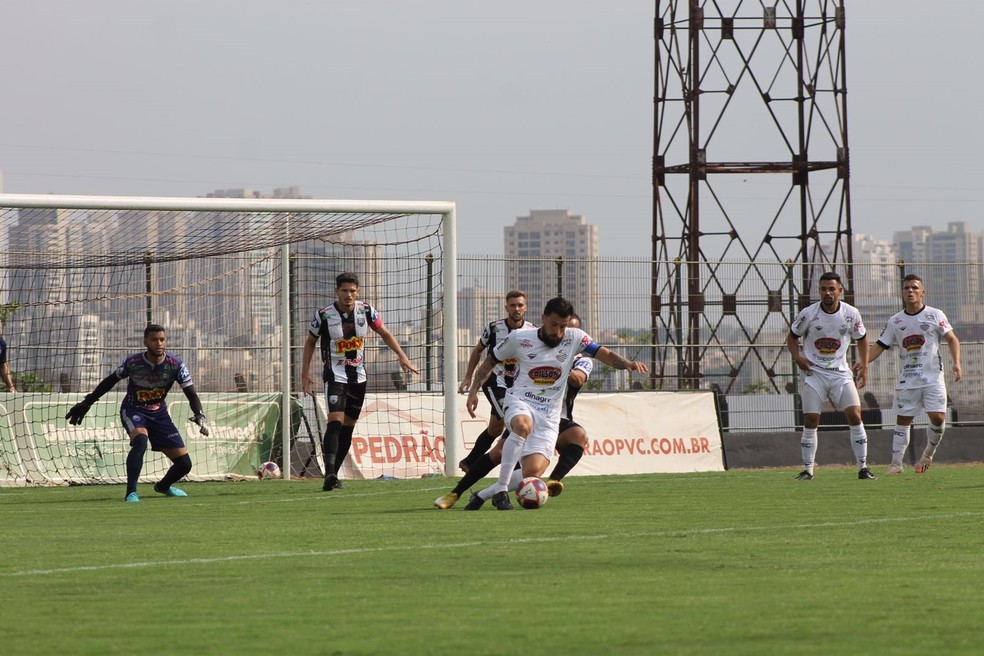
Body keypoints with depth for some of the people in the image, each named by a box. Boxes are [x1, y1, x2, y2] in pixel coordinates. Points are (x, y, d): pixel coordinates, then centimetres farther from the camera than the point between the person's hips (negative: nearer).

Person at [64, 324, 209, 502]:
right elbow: (110, 381, -2)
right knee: (140, 439, -38)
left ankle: (163, 486, 32)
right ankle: (131, 493, -34)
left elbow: (191, 395, -11)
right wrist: (86, 403, 2)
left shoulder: (175, 364, -16)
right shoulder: (132, 362, -19)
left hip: (159, 414, 3)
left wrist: (199, 415, -29)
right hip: (133, 411, -3)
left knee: (184, 463, -1)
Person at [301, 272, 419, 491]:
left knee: (348, 427, 8)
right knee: (335, 421, -22)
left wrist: (402, 356, -1)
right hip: (335, 375, -5)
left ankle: (333, 475, 16)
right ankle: (330, 473, -30)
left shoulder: (366, 311, -5)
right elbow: (310, 342, 2)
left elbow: (384, 333, 9)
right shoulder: (324, 316, -13)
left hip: (358, 376, 5)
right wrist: (305, 373, -2)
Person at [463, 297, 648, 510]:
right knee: (523, 426, -40)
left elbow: (605, 354, -7)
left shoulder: (574, 338, -1)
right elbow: (489, 362, 11)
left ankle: (482, 495, 7)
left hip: (548, 415, 2)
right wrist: (473, 391, 3)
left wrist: (626, 363, -27)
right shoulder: (519, 338, -2)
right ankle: (500, 490, -31)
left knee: (533, 472, -16)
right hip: (520, 401, -2)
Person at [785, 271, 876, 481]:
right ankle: (807, 470, 7)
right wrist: (797, 357, -11)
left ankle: (863, 467, -3)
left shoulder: (851, 314, -2)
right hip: (814, 373, -1)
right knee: (810, 421, -4)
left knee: (855, 416, -10)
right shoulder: (808, 314, -6)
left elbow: (861, 338, 13)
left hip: (840, 373, 1)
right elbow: (792, 337, 7)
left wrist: (864, 365, 3)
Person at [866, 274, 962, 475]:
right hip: (907, 380, 2)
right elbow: (880, 346, 10)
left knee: (938, 418, -11)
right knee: (903, 420, 1)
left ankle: (928, 454, 13)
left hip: (933, 377, -2)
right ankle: (896, 462, 6)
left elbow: (952, 339, 1)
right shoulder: (895, 321, 8)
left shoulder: (935, 315, 1)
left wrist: (956, 363, -13)